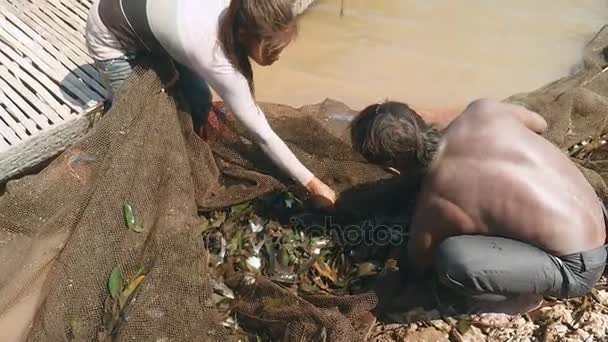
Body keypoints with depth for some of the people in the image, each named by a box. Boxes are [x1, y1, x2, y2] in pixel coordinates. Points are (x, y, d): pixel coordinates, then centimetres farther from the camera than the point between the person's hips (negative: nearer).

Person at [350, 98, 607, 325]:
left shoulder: (432, 203, -21)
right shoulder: (482, 110, -11)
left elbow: (416, 267, 1)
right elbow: (539, 124, 13)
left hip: (578, 266, -7)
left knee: (451, 258, -27)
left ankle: (522, 298, 1)